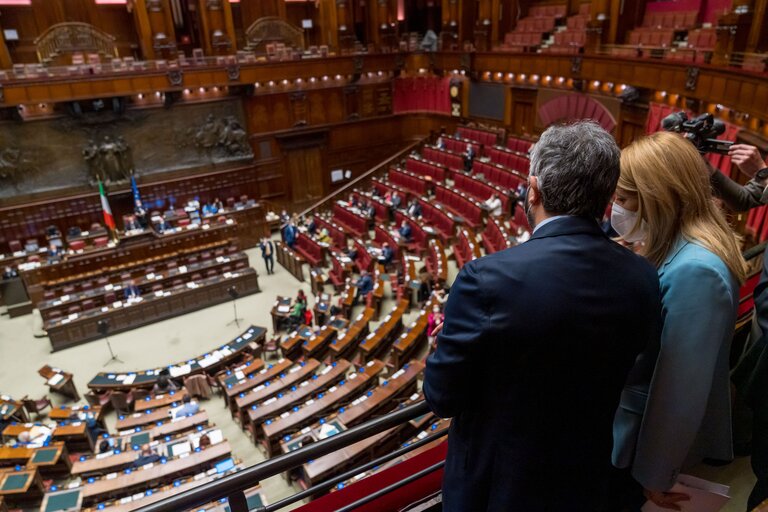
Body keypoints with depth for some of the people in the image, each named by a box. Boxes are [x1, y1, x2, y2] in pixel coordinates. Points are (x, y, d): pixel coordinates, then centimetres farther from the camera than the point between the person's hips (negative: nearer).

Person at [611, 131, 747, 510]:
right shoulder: (679, 247, 0)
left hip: (649, 431, -8)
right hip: (642, 416, 8)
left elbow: (682, 385, -24)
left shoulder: (695, 269, -29)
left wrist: (654, 472, -15)